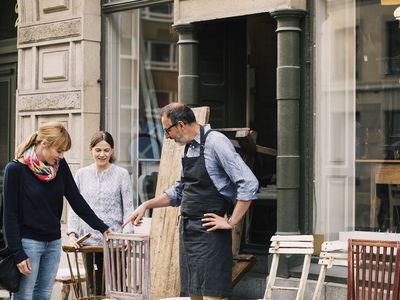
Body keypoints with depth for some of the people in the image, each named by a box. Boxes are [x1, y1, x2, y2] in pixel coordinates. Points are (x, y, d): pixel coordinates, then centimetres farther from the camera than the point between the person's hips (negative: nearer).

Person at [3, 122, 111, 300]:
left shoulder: (60, 165, 2)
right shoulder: (16, 169, -12)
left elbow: (76, 199, 6)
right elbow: (10, 214, -11)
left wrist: (101, 227, -1)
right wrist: (18, 253, -13)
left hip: (53, 242, 5)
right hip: (28, 242, -5)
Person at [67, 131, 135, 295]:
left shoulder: (121, 174, 2)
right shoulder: (81, 174, 9)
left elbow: (128, 208, -1)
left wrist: (127, 234, -14)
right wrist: (72, 233, -4)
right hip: (89, 241, 2)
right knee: (95, 289, 6)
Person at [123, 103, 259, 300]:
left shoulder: (215, 142, -13)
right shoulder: (188, 148, 13)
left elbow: (249, 184, -18)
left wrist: (231, 222, -15)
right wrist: (147, 205, 16)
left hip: (210, 232, -8)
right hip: (187, 230, 8)